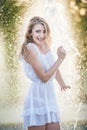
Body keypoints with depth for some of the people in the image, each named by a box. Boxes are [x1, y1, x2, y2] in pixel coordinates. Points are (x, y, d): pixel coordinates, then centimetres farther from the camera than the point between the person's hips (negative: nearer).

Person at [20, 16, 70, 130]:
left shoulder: (45, 46, 6)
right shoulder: (30, 49, -16)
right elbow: (44, 77, -18)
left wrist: (62, 84, 36)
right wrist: (60, 59, -17)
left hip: (49, 95, 7)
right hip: (37, 97, -7)